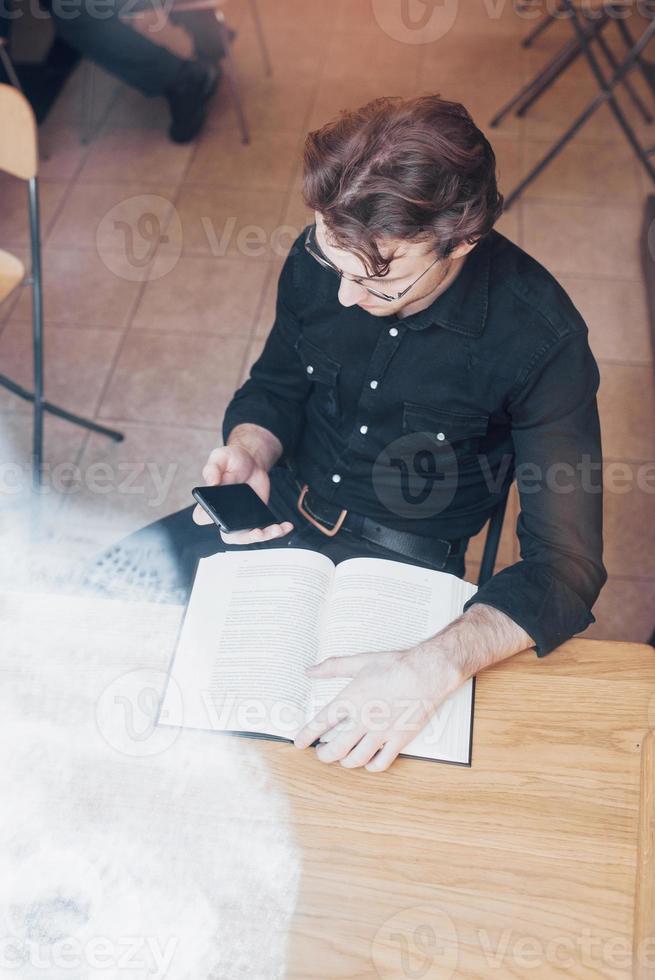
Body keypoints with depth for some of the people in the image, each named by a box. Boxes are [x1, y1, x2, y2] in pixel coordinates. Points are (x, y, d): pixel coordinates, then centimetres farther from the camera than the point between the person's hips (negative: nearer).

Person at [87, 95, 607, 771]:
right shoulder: (322, 256, -11)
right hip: (281, 511, 4)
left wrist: (435, 669, -41)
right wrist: (247, 455, -16)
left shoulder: (541, 339, -25)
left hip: (402, 561, -4)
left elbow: (566, 565, -24)